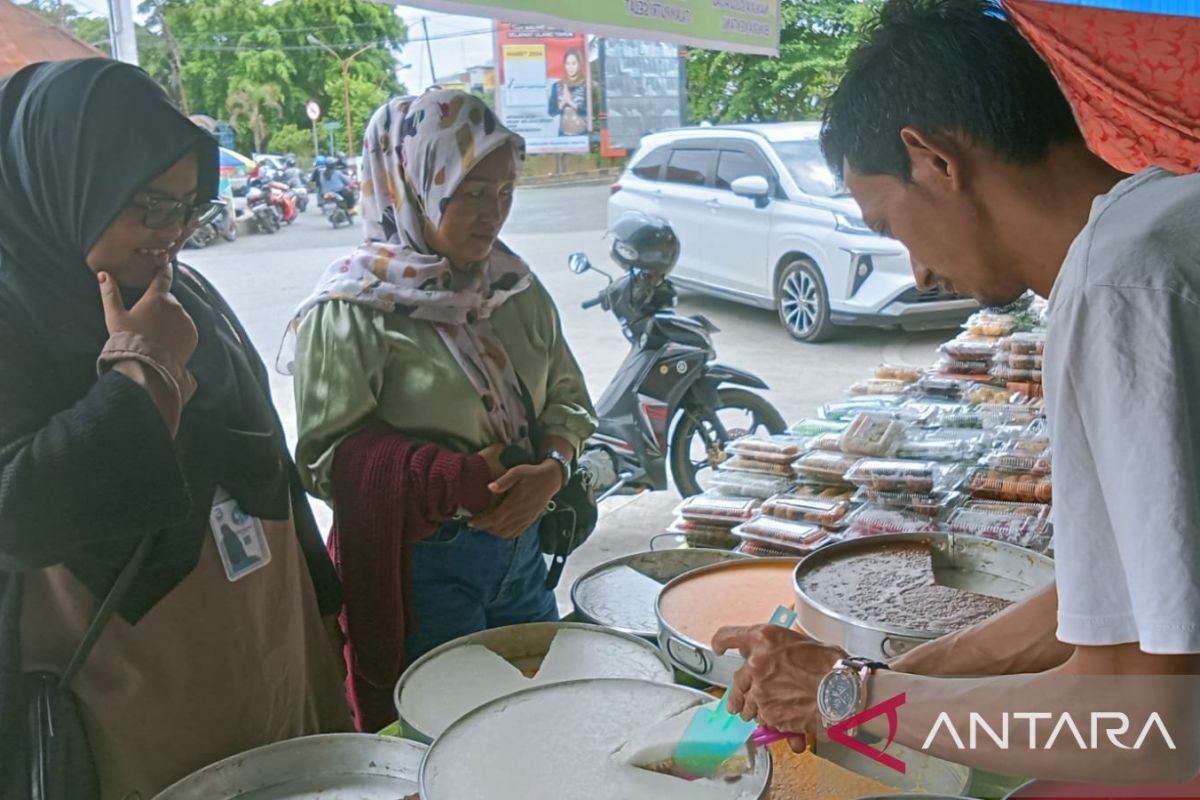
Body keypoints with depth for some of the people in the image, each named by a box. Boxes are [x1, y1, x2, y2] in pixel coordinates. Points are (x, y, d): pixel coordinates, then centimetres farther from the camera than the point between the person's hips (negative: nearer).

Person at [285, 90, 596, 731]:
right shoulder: (355, 308, -14)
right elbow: (326, 456, -16)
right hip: (417, 567, -6)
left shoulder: (514, 285, 5)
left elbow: (566, 395, 8)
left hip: (520, 547, 6)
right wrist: (456, 479, -26)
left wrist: (551, 469, -13)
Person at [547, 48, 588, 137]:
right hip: (564, 134, 3)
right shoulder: (557, 86, 3)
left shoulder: (586, 85, -6)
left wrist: (571, 102, -17)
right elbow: (551, 111, 1)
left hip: (582, 133, -3)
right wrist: (563, 102, -14)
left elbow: (588, 111, -11)